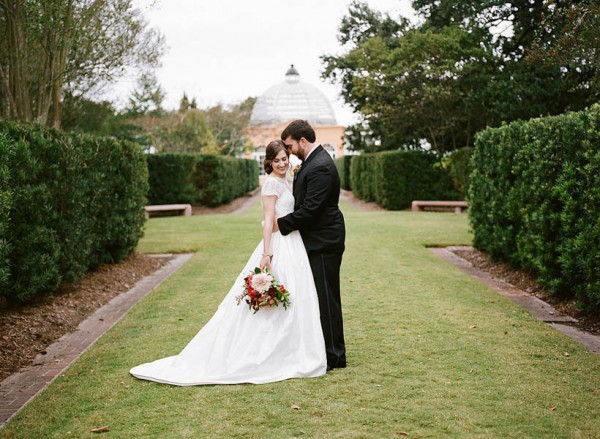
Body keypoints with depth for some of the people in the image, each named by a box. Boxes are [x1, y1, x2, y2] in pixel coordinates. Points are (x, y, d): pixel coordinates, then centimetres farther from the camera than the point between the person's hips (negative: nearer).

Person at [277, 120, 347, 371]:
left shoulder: (320, 167, -20)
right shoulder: (314, 161, 13)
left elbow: (310, 210, -23)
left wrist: (282, 223, -12)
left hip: (323, 243, -10)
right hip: (318, 240, 10)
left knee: (326, 298, -3)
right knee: (321, 296, 16)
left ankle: (333, 356, 7)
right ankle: (331, 351, 25)